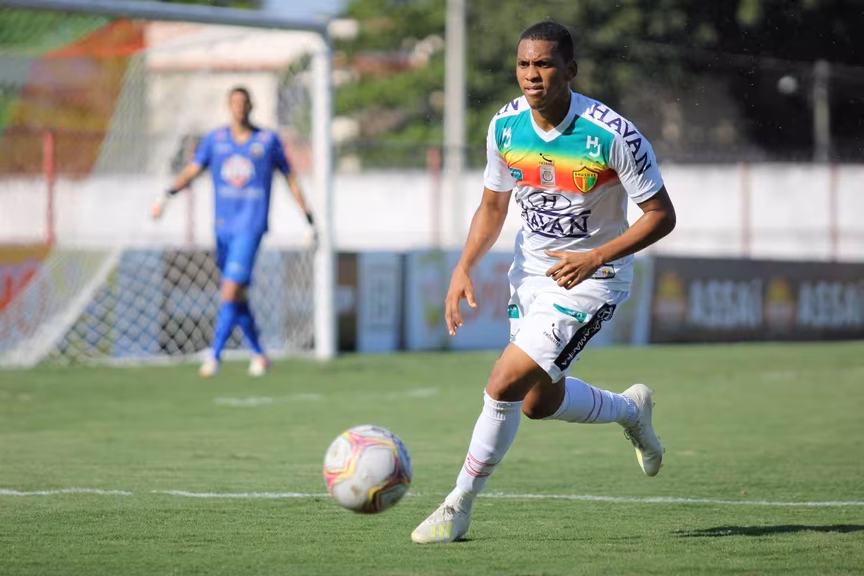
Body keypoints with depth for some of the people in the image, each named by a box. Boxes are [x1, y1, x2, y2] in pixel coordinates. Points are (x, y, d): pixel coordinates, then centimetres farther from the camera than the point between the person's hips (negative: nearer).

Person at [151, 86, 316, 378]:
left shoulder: (268, 139, 3)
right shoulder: (215, 139, 8)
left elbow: (290, 178, 10)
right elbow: (192, 170, 0)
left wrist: (309, 218, 10)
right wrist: (167, 194, -18)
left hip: (251, 225, -4)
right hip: (223, 227, 4)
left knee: (230, 291, -15)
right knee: (237, 297, 9)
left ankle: (214, 356, -16)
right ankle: (258, 354, 24)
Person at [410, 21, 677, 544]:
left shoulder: (613, 135, -24)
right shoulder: (505, 126, -8)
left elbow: (661, 216, -16)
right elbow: (493, 207, 7)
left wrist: (595, 257, -27)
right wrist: (464, 269, -7)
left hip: (590, 279, -6)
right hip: (532, 269, 7)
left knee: (504, 386, -17)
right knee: (540, 402, 17)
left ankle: (459, 509, -1)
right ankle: (631, 410, 47)